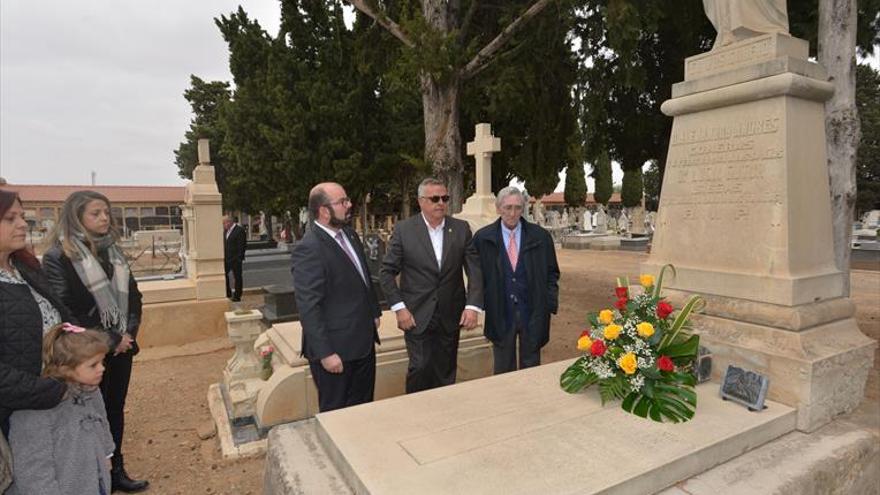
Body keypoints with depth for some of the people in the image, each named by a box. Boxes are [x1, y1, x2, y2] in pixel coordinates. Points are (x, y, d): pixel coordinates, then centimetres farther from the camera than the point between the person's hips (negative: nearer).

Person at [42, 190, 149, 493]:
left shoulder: (113, 252, 8)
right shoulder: (58, 258, -11)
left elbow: (133, 296, 10)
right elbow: (64, 312, -15)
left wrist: (128, 333, -4)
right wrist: (108, 340, -14)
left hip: (121, 348, 6)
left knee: (116, 411, 15)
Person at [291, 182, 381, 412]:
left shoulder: (350, 234, 6)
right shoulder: (309, 249, -20)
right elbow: (308, 306, -22)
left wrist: (374, 312, 16)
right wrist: (325, 353, -21)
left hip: (363, 342, 8)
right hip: (335, 349, -8)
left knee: (363, 408, 22)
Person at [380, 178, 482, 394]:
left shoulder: (461, 229, 2)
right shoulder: (404, 230, -4)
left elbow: (474, 269, 0)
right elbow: (387, 271, -1)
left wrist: (473, 306, -10)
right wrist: (399, 307, -8)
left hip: (450, 316, 3)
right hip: (417, 316, -2)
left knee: (446, 374, 12)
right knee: (420, 368, -3)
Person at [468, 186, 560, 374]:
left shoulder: (541, 236, -1)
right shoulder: (482, 238, -4)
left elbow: (552, 273, 6)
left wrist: (550, 303, -2)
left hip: (533, 313, 1)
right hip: (500, 314, 0)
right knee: (503, 370, 13)